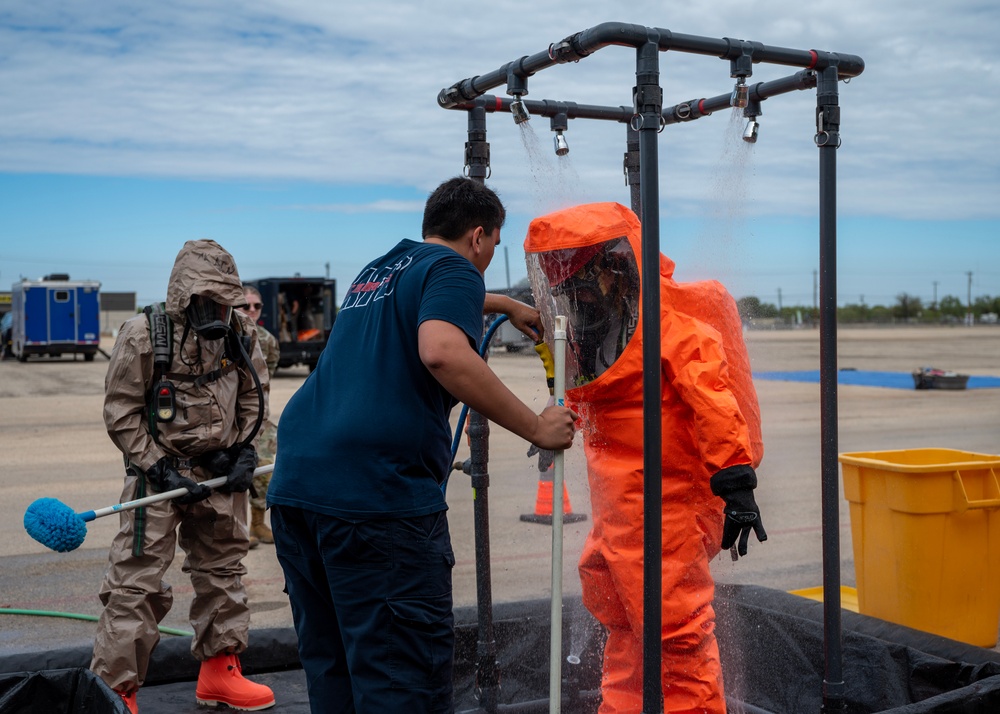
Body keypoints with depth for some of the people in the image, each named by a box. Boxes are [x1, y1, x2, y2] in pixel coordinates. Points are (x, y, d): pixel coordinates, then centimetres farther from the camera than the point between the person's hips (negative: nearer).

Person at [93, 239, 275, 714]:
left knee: (223, 571, 14)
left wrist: (244, 450, 2)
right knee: (137, 582, -8)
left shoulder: (239, 335, 2)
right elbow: (121, 414, -10)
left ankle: (219, 673, 28)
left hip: (220, 476, 6)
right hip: (157, 474, -5)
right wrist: (160, 469, -15)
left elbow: (251, 397, 15)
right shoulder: (143, 336, -13)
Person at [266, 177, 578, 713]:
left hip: (294, 483, 9)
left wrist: (508, 306, 62)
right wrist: (536, 427, -13)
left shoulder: (379, 269, 27)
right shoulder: (452, 268, 2)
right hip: (375, 488, -8)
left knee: (331, 671, 16)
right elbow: (442, 352, -20)